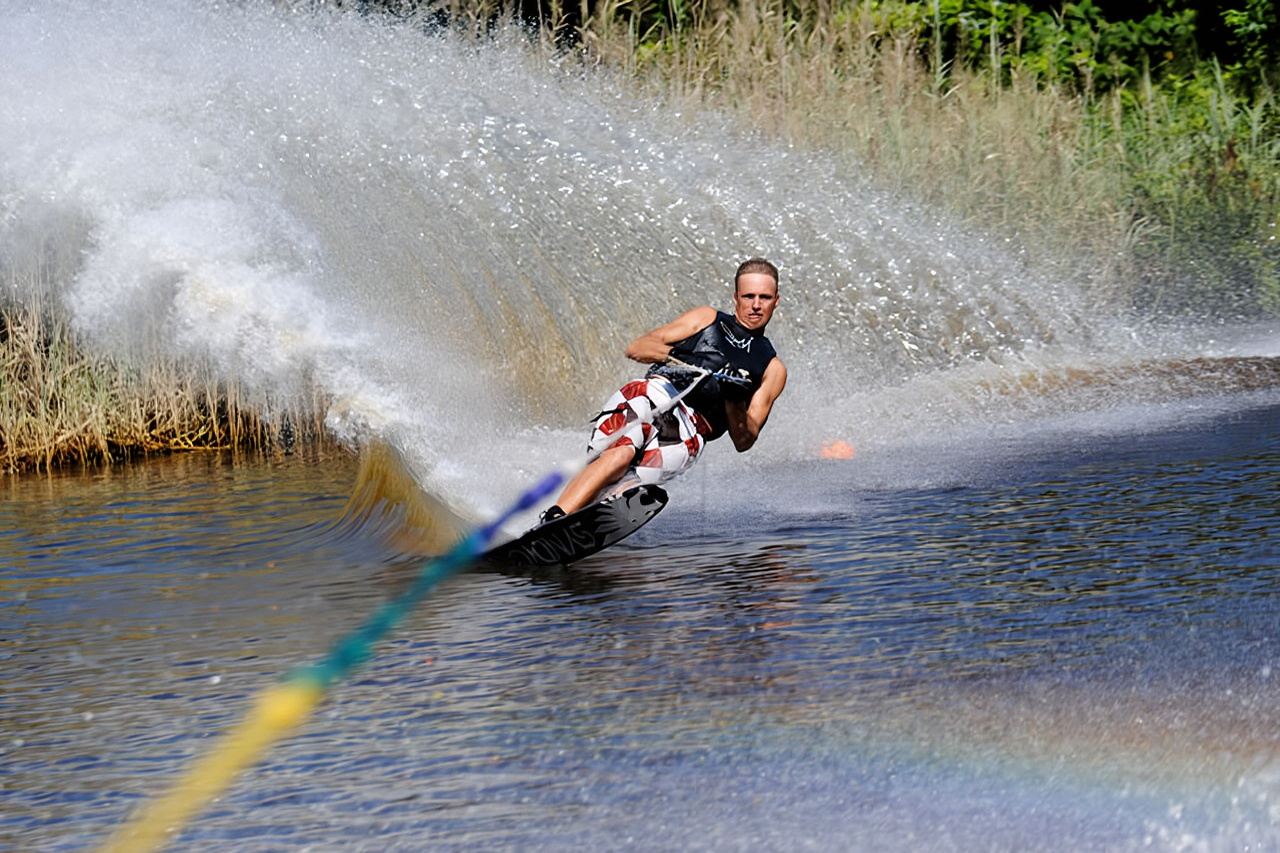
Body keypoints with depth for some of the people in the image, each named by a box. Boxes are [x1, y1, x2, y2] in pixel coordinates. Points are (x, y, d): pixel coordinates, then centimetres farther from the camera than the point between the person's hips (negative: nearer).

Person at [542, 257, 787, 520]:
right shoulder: (707, 319, 24)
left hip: (691, 431, 0)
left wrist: (733, 401, -6)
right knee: (621, 454, -35)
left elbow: (744, 441, 13)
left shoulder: (772, 369, 23)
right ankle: (552, 520, -45)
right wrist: (675, 355, -5)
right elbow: (635, 348, 14)